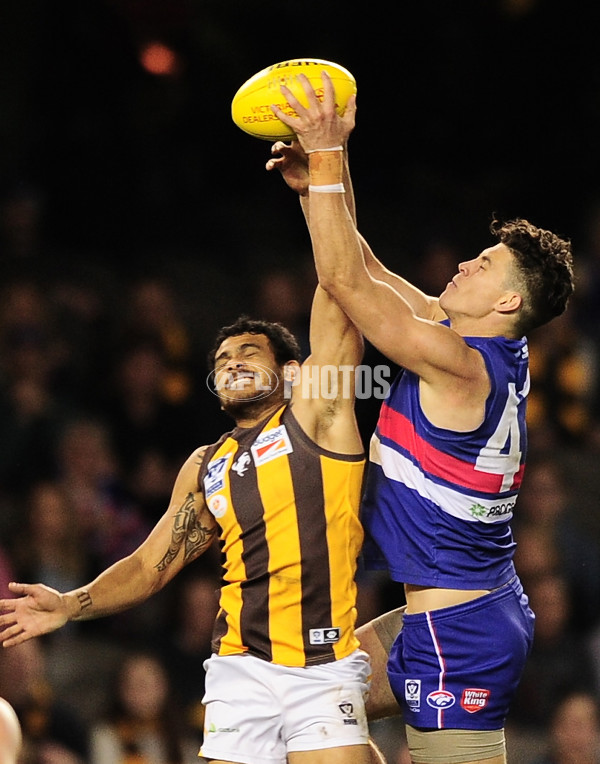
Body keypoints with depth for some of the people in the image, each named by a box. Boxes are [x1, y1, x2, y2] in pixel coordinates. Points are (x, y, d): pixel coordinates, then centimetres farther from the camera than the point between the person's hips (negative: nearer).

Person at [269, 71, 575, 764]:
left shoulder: (457, 365, -20)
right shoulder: (499, 355, 7)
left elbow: (344, 280, -21)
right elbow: (365, 273, 13)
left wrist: (327, 156, -18)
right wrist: (319, 179, 8)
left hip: (458, 629, -10)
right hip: (488, 610, 10)